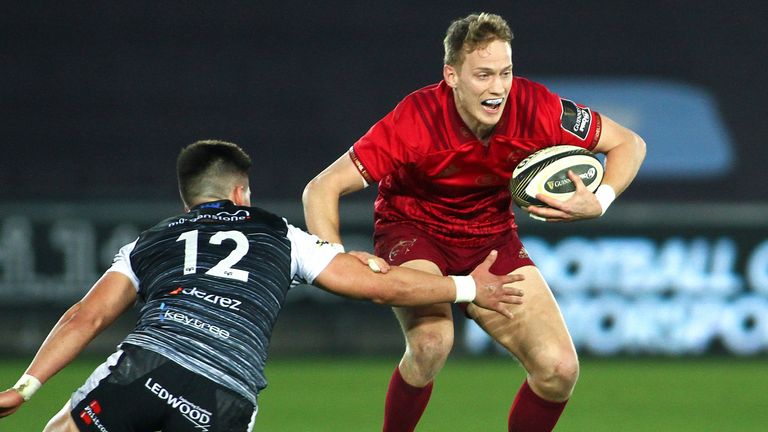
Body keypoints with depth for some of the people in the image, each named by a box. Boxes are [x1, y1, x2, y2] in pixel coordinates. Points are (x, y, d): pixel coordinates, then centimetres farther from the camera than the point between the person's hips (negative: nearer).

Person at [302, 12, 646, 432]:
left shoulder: (535, 109, -21)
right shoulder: (415, 123, -29)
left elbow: (629, 144, -7)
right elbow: (322, 189, -26)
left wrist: (597, 202, -25)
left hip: (492, 237, 4)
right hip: (413, 230, -4)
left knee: (559, 369, -11)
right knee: (431, 341, -33)